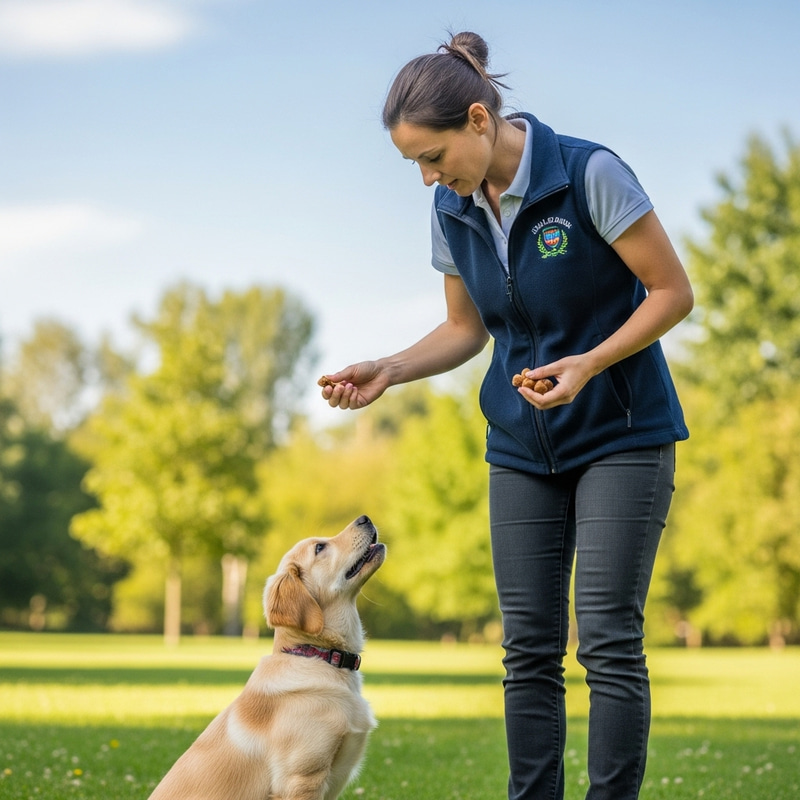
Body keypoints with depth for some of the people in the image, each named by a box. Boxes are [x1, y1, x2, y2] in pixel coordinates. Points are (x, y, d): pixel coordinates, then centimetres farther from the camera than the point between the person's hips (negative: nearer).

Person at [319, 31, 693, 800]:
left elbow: (673, 291, -12)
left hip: (621, 438, -5)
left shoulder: (590, 174, -18)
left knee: (607, 637, -9)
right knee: (529, 646, 4)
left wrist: (589, 363, -24)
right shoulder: (452, 211, 0)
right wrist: (390, 370, -5)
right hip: (522, 447, 5)